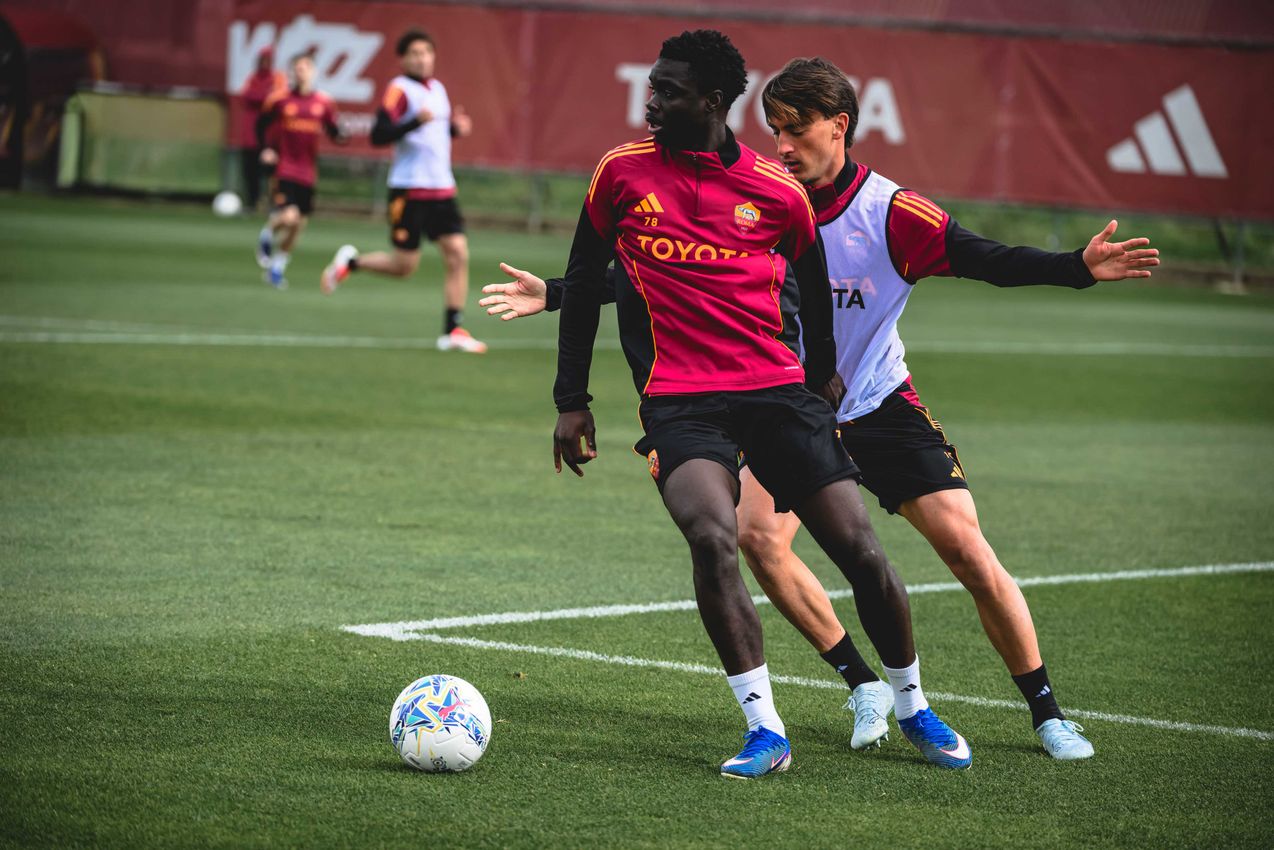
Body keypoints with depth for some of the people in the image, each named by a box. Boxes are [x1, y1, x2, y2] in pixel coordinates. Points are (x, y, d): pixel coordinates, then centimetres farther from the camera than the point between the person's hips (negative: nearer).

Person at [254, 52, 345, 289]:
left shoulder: (323, 103, 2)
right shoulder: (280, 100, -4)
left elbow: (334, 133, 6)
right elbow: (261, 125, 9)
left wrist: (342, 136, -16)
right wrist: (265, 150, -4)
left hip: (308, 172, 3)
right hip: (284, 169, -3)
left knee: (299, 224, 8)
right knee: (289, 217, -20)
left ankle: (278, 267, 27)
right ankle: (267, 234, 15)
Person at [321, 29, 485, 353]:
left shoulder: (438, 89, 13)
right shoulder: (400, 90, -10)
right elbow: (379, 135, -20)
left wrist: (456, 127, 8)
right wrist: (416, 121, -32)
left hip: (441, 189, 7)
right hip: (409, 189, -7)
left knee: (458, 254, -6)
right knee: (404, 265, -3)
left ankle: (453, 331, -4)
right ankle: (350, 262, 25)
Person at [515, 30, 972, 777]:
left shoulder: (777, 191, -1)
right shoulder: (623, 172, 1)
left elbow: (812, 289, 15)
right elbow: (584, 283, 11)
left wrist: (824, 379, 22)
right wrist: (572, 400, 10)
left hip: (777, 388, 1)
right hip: (680, 400, -1)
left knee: (861, 550, -3)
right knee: (713, 540, -27)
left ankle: (915, 708, 21)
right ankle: (766, 731, -18)